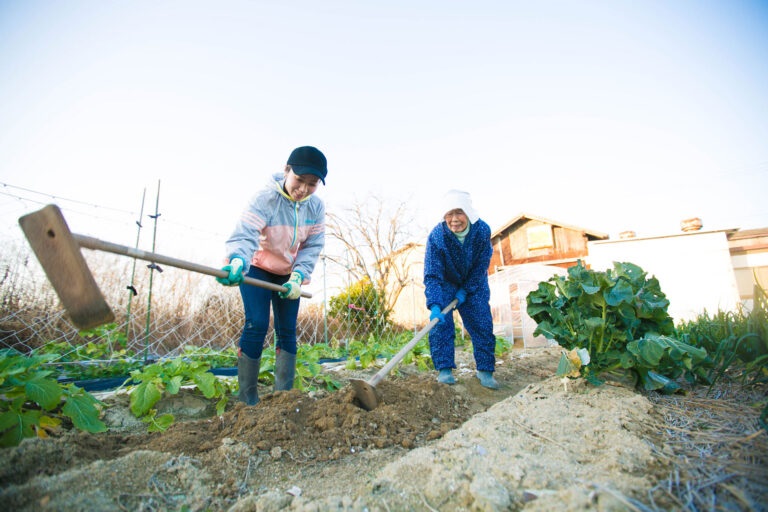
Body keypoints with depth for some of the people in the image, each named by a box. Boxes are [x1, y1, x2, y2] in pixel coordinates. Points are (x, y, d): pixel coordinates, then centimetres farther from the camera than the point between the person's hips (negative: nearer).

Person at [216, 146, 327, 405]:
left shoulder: (316, 206, -12)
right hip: (256, 269, -4)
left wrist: (298, 276, -22)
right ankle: (247, 399, -5)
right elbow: (244, 235, -38)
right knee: (257, 325, -17)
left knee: (287, 332, 2)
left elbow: (312, 246, -9)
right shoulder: (265, 199, -26)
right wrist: (237, 262, -59)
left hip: (288, 274, 5)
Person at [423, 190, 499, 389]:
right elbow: (432, 276, -31)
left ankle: (485, 370, 11)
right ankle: (444, 369, -1)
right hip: (445, 284, -1)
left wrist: (465, 291, -15)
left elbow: (481, 266, -12)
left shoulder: (482, 230, -24)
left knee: (482, 324, -1)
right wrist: (434, 305, -42)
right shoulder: (436, 236, -30)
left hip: (473, 285, 2)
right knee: (440, 323, -11)